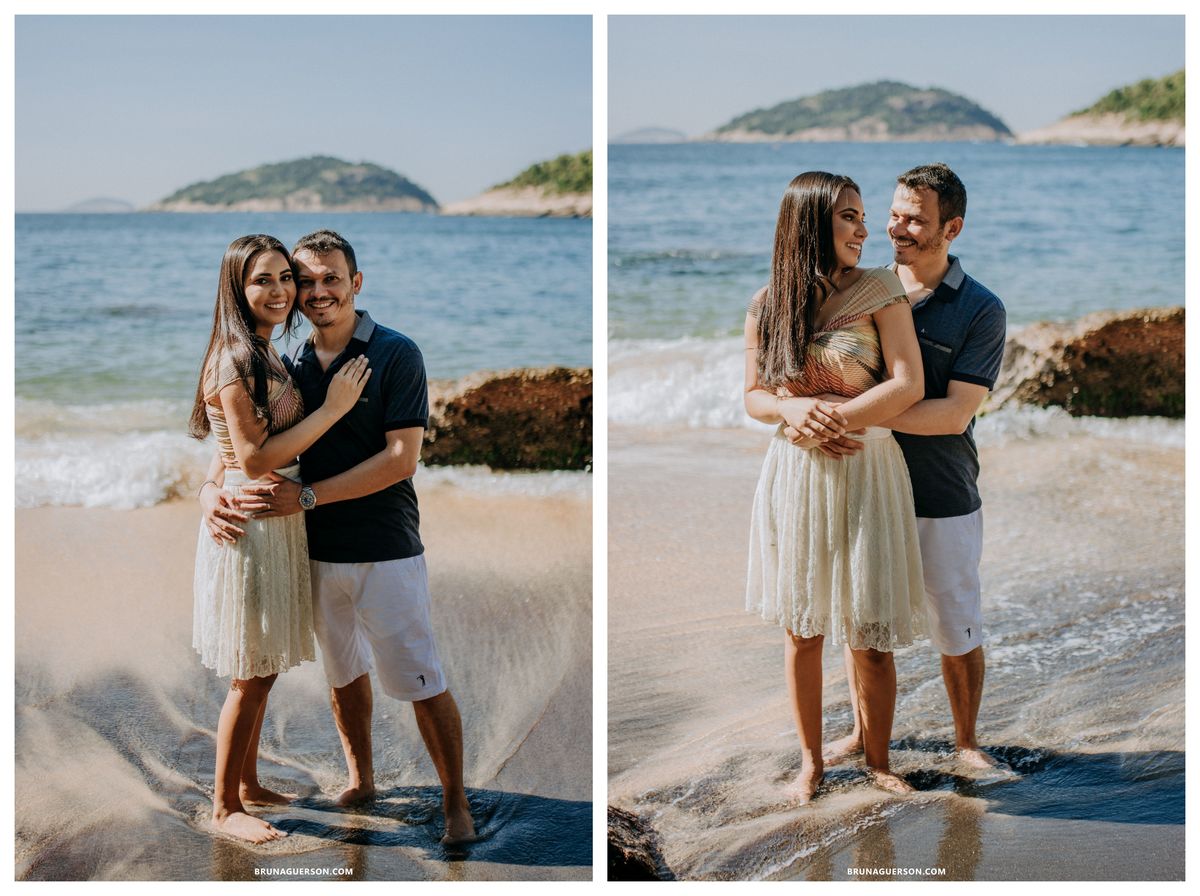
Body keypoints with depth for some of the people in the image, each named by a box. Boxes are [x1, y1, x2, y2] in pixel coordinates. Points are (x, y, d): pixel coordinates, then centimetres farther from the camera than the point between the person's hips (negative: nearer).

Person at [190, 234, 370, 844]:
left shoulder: (263, 356, 12)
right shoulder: (235, 360, -18)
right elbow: (254, 458, -22)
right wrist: (333, 408, -20)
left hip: (276, 523, 9)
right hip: (249, 524, -9)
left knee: (262, 671, 18)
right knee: (251, 676, 0)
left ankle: (247, 784, 30)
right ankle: (224, 807, 12)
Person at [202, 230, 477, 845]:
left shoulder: (395, 355, -10)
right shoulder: (291, 367, 5)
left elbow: (400, 459, -16)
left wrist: (305, 496, -20)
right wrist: (214, 494, -12)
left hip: (385, 551, -5)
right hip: (316, 551, 5)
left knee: (420, 680, -2)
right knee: (342, 672, 17)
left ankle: (456, 803, 9)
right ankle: (360, 782, 34)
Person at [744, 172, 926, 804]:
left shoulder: (879, 290, -5)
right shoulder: (766, 305, 2)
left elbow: (908, 385, -11)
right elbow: (753, 397, 8)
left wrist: (833, 418, -19)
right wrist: (792, 409, -14)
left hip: (865, 474, -2)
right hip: (793, 474, 2)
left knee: (870, 636, 1)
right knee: (802, 628, 10)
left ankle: (878, 761, 20)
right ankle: (810, 761, 24)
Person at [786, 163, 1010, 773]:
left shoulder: (980, 310, -8)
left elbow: (955, 413, -17)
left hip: (942, 500, -3)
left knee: (957, 631, 8)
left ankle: (966, 742, 28)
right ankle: (862, 731, 33)